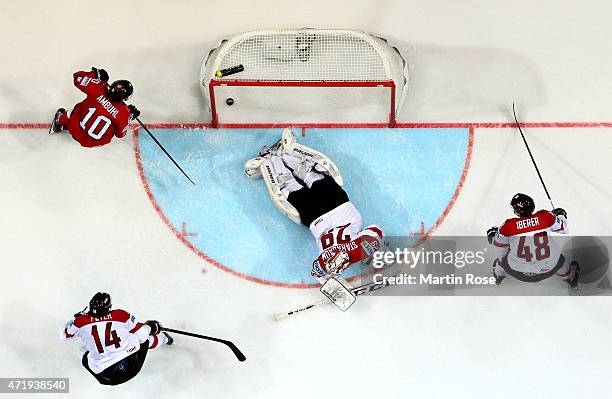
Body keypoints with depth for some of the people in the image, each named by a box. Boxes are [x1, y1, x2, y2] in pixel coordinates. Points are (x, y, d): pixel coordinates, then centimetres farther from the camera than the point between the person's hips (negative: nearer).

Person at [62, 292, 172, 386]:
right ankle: (162, 338, 56)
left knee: (84, 351, 29)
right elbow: (142, 336, 0)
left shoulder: (81, 321, -4)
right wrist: (151, 327, 22)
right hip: (133, 365, 0)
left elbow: (64, 333, 15)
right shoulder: (121, 315, -5)